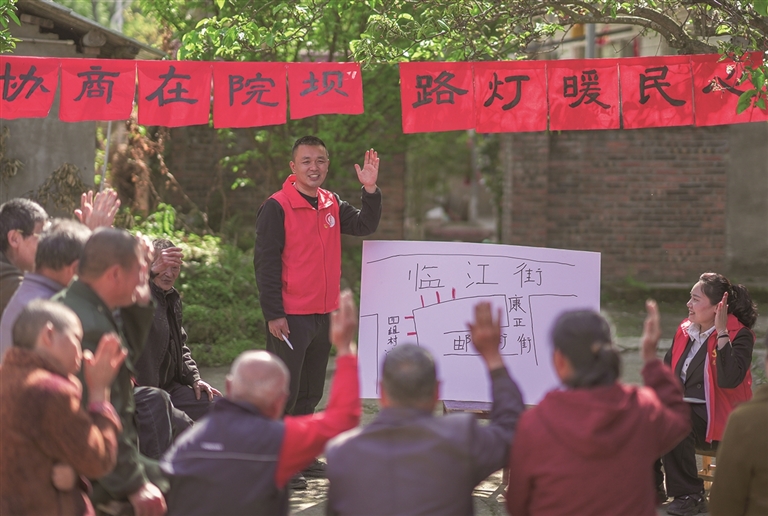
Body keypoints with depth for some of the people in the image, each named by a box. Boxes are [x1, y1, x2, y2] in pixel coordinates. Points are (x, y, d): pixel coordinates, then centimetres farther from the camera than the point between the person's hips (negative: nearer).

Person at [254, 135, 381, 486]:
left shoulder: (332, 205, 9)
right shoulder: (277, 207, -11)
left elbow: (365, 226, 13)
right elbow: (266, 263, -13)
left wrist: (370, 190, -3)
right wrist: (273, 314, -17)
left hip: (322, 313, 7)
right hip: (289, 317, -7)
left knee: (310, 392, 16)